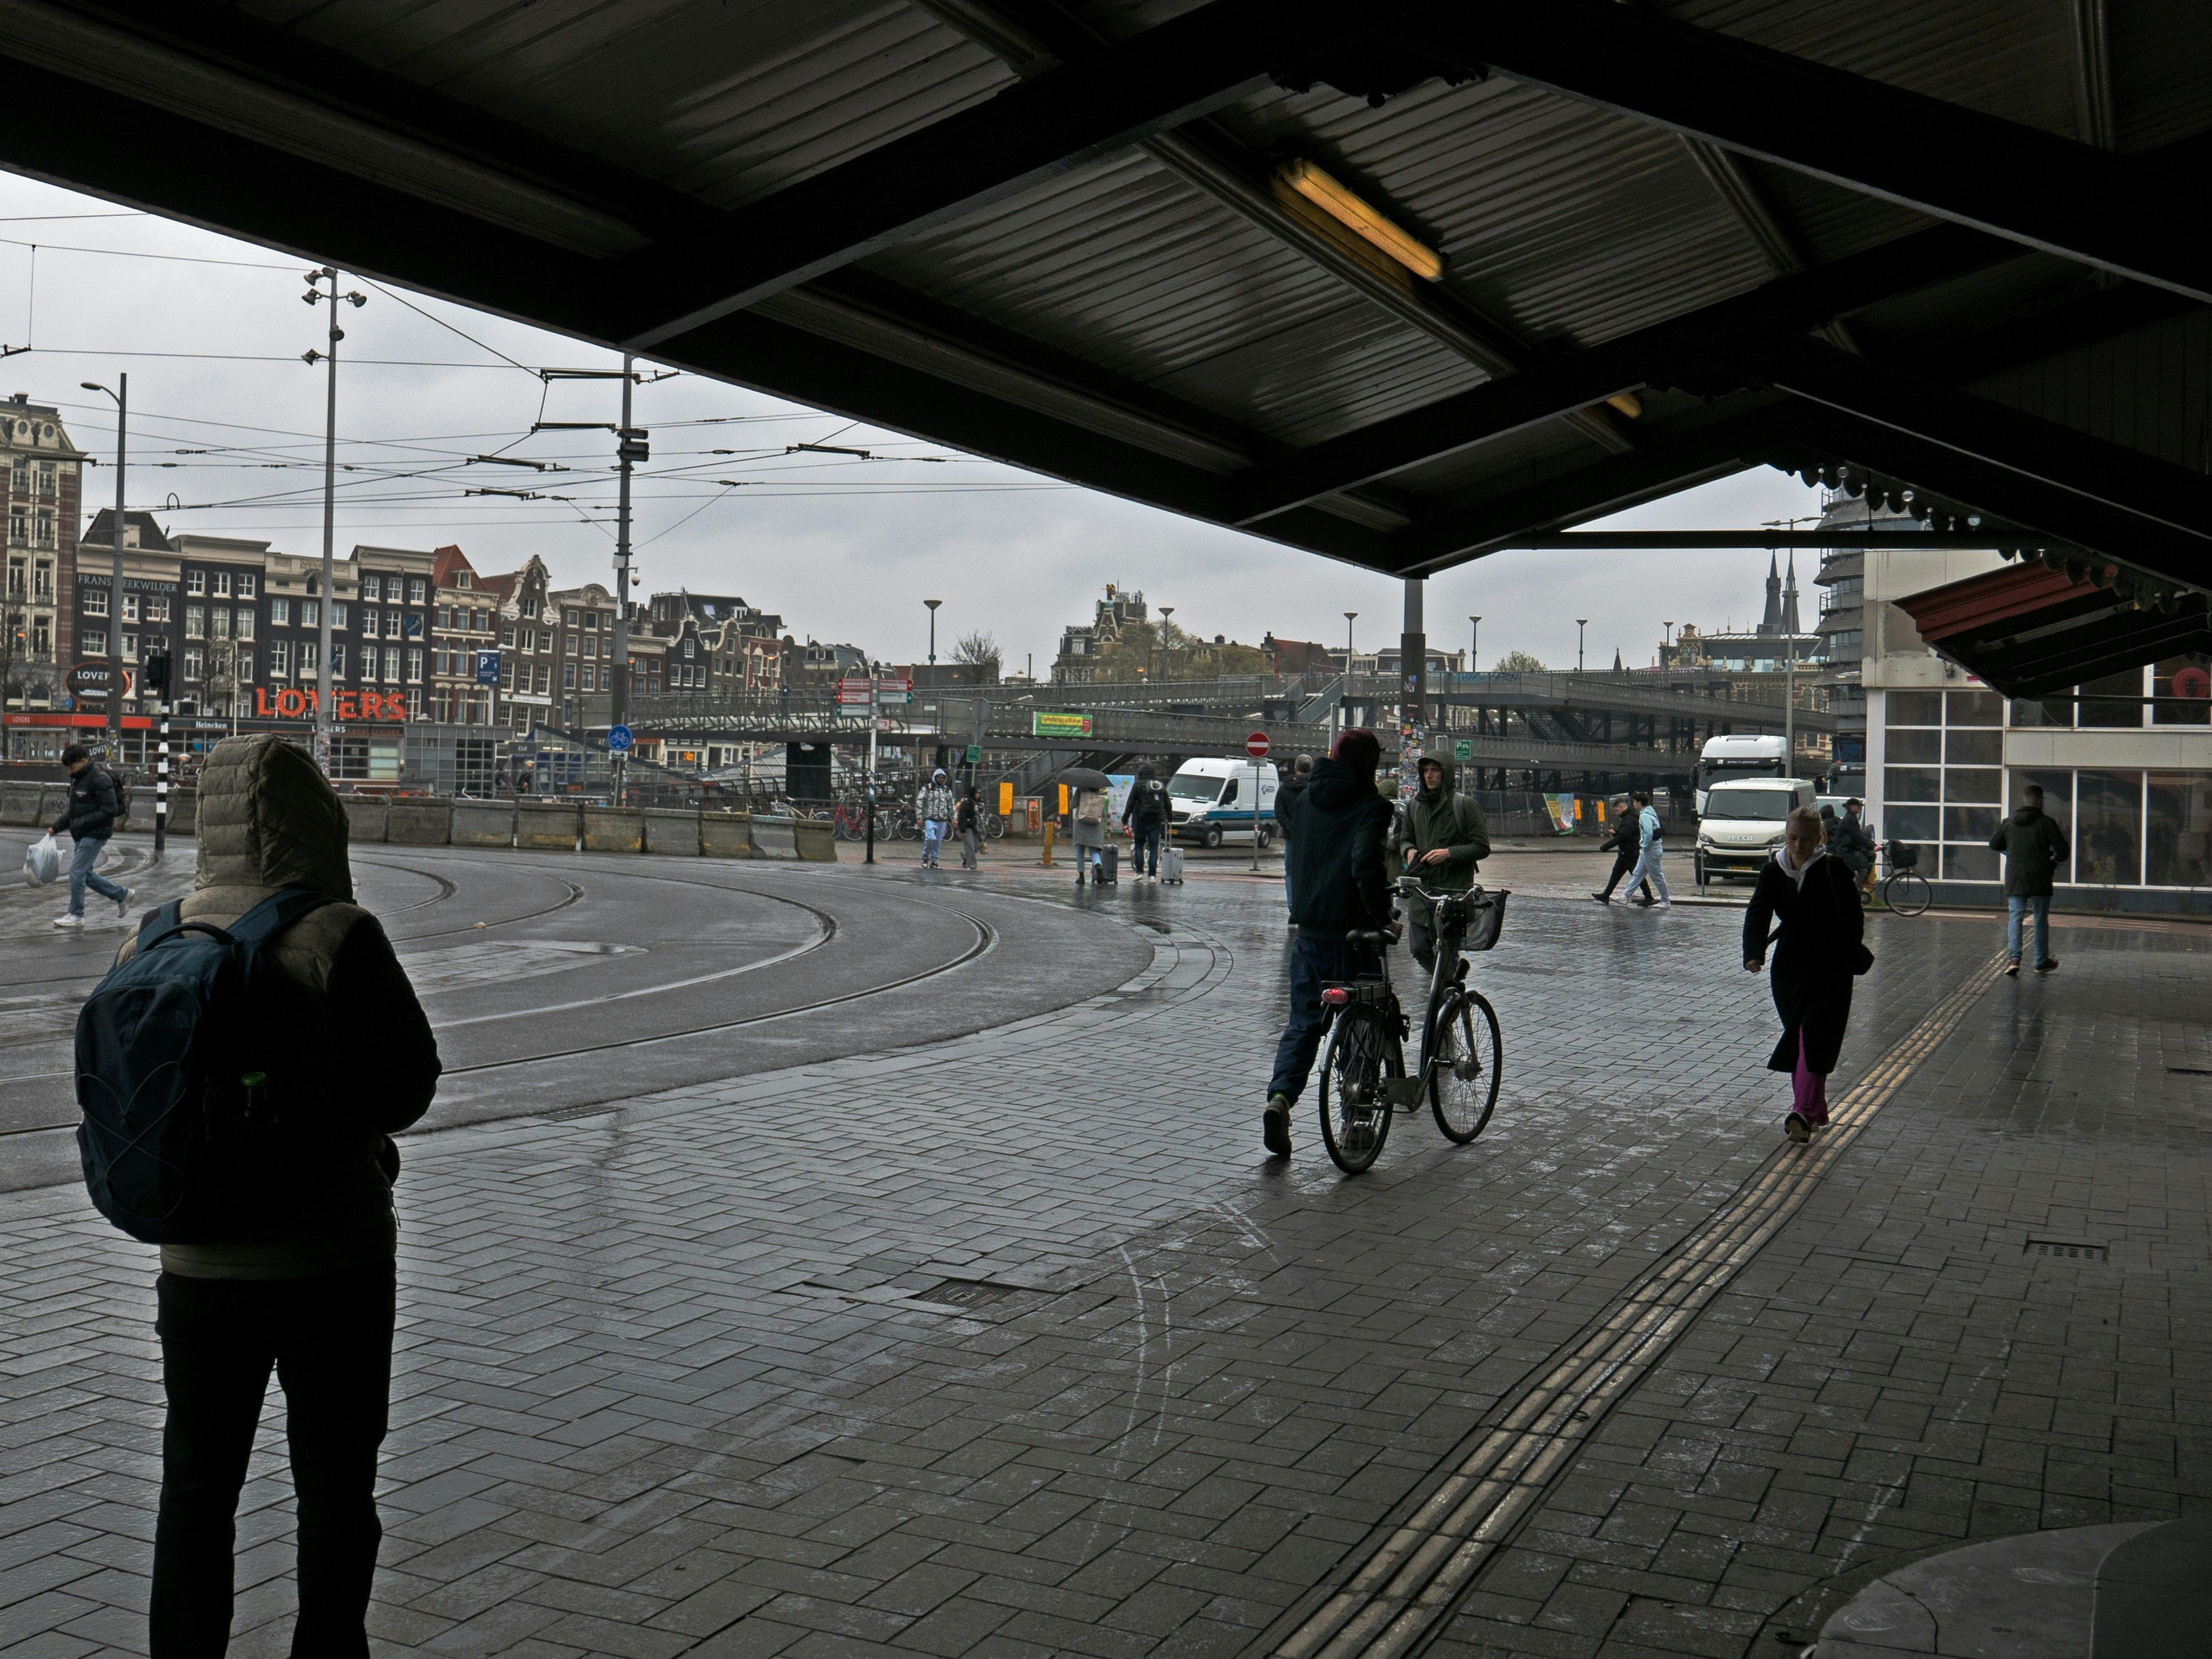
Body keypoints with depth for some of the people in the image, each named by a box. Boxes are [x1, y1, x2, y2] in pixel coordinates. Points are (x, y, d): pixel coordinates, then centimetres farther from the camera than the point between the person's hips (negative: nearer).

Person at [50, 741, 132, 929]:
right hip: (83, 835, 10)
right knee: (85, 874, 13)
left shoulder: (100, 779, -16)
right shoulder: (78, 779, 14)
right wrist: (57, 826, 13)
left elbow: (111, 810, -21)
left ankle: (76, 915, 0)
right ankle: (122, 894, 26)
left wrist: (83, 823, -21)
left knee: (76, 871, -9)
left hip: (96, 834, -10)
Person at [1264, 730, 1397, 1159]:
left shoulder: (1307, 799, 10)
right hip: (1352, 930, -5)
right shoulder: (1370, 806, -10)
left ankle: (1280, 1097, -12)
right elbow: (1366, 864, -24)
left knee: (1303, 1022, 9)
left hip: (1309, 929, 5)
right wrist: (1383, 917, -16)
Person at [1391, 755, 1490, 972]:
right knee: (1419, 948, 6)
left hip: (1454, 890, -5)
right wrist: (1409, 850, 0)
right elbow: (1405, 838, 23)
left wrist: (1449, 853, -18)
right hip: (1420, 888, 5)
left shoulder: (1465, 805, -3)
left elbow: (1482, 847, -4)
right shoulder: (1414, 805, 12)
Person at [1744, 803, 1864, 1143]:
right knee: (1799, 1036, 10)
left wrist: (1850, 961, -15)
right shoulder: (1773, 872, 1)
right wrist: (1754, 954, -27)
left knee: (1814, 1036, -13)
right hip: (1789, 965, 5)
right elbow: (1758, 914, -10)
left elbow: (1854, 919, -6)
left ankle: (1803, 1112, -20)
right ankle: (1815, 1112, 21)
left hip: (1830, 965, -4)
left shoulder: (1835, 870, -8)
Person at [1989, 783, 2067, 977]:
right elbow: (2062, 850, -7)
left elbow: (1994, 844, 15)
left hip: (2014, 880, 2)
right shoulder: (2047, 823, -8)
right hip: (2040, 881, -2)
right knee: (2041, 920, 12)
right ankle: (2042, 961, 21)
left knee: (2015, 918, 1)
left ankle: (2013, 958, -18)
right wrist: (2056, 859, 15)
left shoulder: (2009, 822, 3)